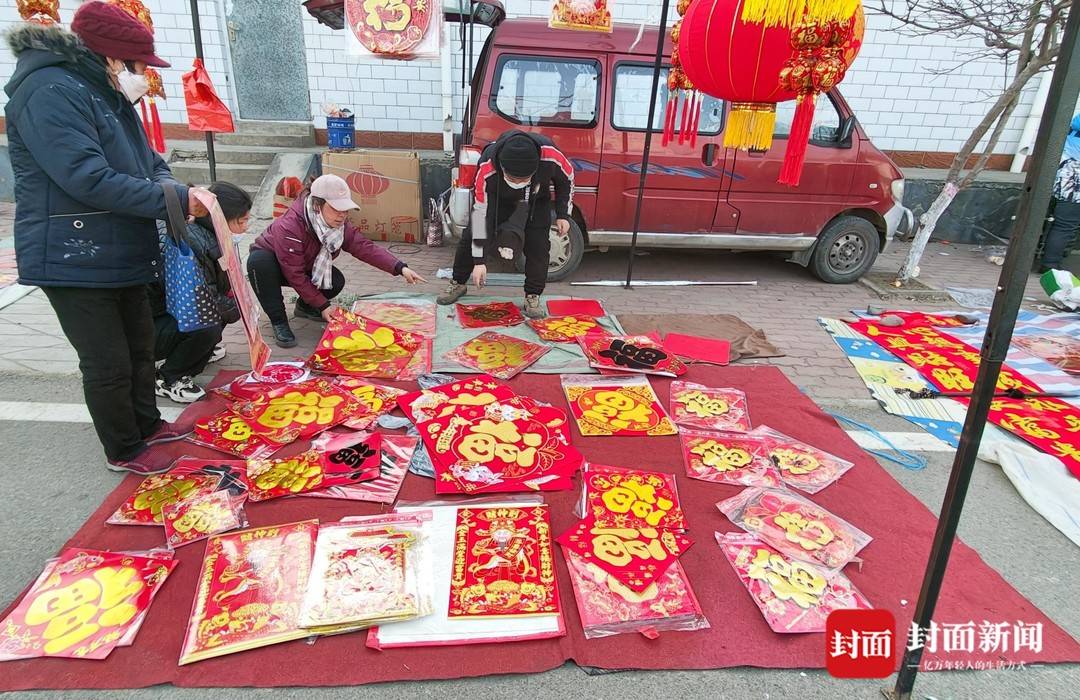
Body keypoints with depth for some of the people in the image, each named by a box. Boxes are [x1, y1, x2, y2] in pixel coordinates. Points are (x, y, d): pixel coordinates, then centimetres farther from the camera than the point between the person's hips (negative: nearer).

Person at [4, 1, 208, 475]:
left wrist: (174, 189, -7)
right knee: (109, 364, 1)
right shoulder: (50, 91, -18)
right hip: (75, 260, -9)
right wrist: (177, 200, -23)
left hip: (122, 254, 9)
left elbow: (148, 164, 15)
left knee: (141, 346, 19)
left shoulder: (108, 94, 13)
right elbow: (90, 179, -27)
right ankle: (123, 452, 19)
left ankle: (147, 424, 38)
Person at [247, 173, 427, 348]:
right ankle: (279, 322, -23)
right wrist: (323, 305, -31)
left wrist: (401, 268, -34)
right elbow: (295, 275, -33)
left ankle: (304, 306, 10)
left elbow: (364, 247, -21)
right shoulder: (289, 227, -38)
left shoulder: (340, 224, -19)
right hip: (270, 262, -5)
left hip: (307, 268, 5)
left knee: (336, 281, -22)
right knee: (258, 261, -39)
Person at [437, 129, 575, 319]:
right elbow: (481, 213, -33)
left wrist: (563, 215, -14)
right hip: (497, 198, 0)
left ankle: (533, 296, 2)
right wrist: (479, 261, -30)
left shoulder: (551, 156, -39)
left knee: (538, 245, -12)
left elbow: (567, 179, -14)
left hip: (536, 200, 1)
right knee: (471, 237, -4)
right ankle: (458, 284, 16)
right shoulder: (487, 170, -40)